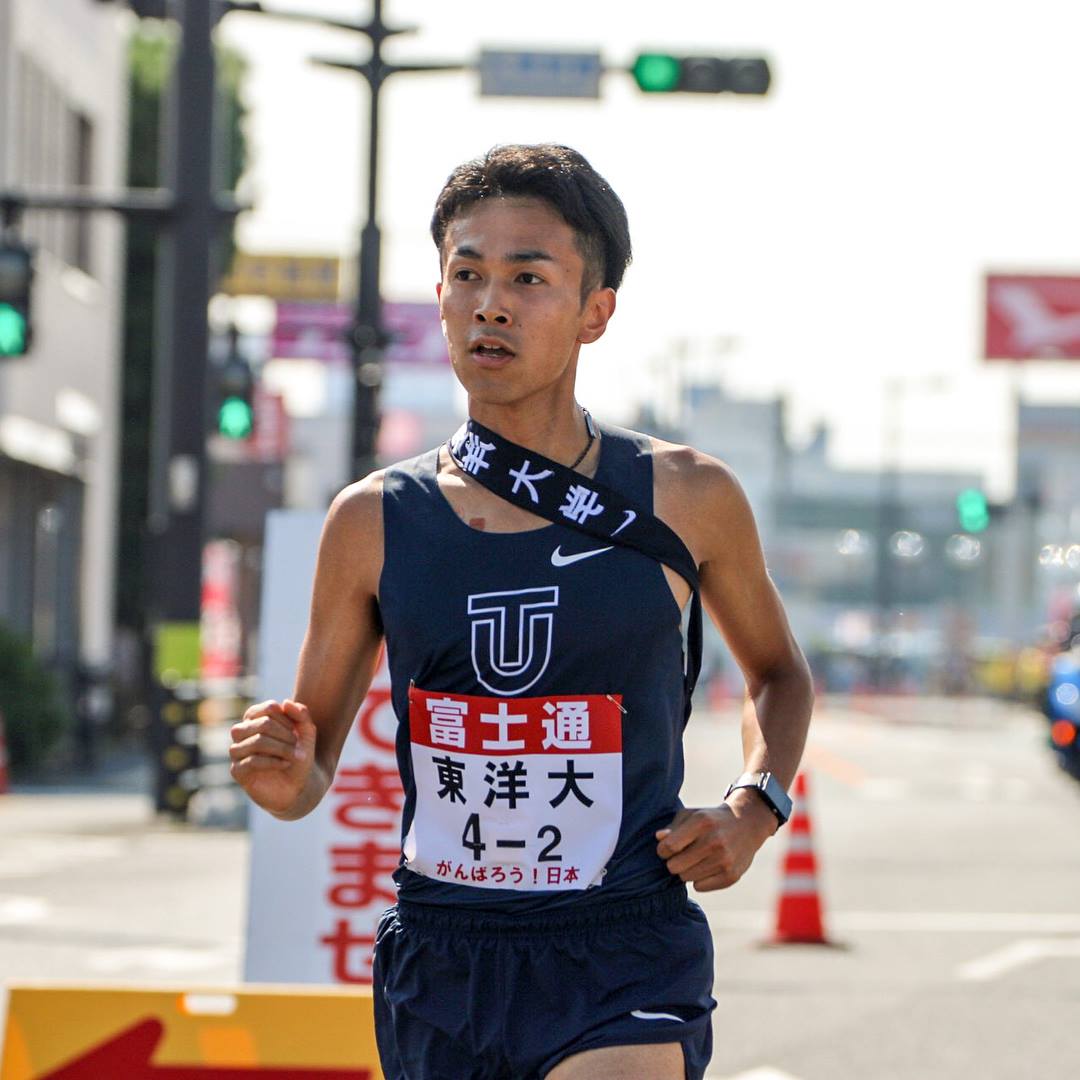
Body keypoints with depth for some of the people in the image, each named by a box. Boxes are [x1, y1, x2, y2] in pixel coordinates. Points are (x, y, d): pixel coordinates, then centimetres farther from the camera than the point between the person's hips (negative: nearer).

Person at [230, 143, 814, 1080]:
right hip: (438, 966, 3)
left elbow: (780, 672, 20)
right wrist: (285, 778, -12)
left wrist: (755, 809, 2)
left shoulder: (685, 500, 0)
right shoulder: (374, 521, 3)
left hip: (625, 970, -3)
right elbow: (310, 773, 11)